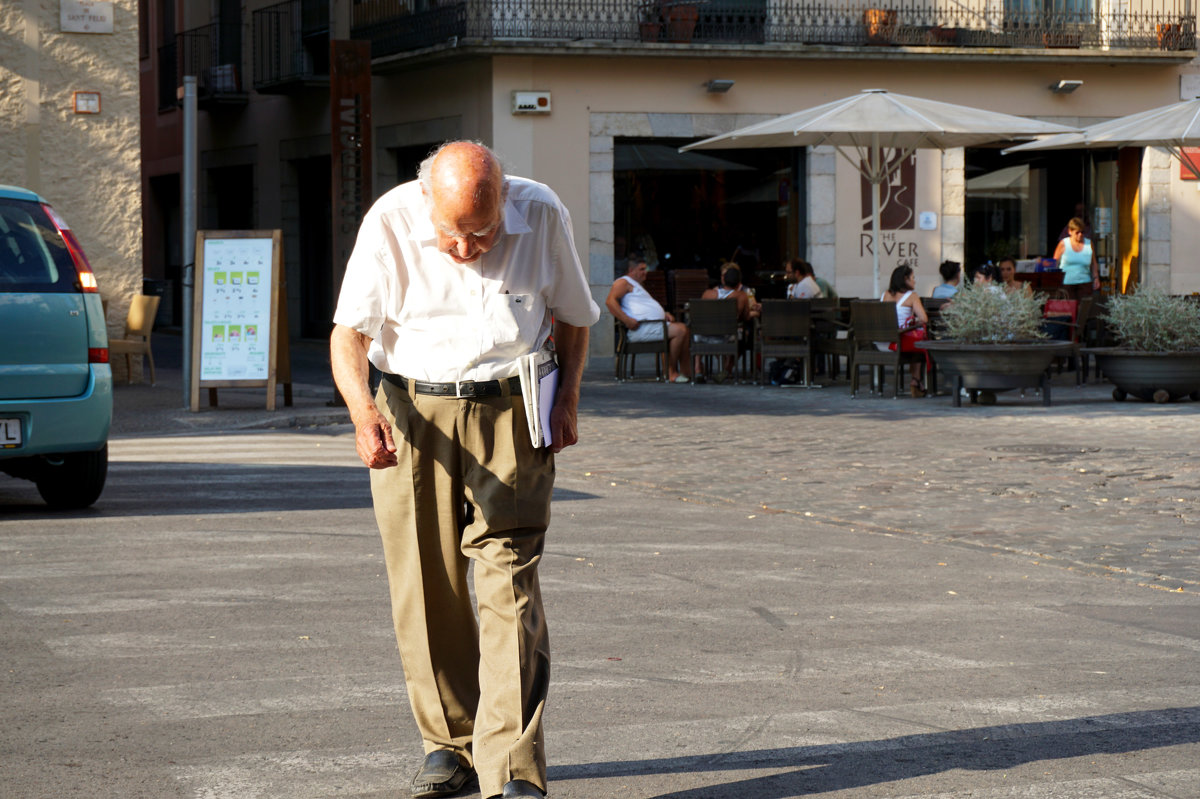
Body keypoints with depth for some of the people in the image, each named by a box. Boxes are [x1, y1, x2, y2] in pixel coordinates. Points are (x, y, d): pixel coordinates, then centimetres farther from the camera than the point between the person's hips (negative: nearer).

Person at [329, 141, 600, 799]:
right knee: (426, 590, 4)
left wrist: (566, 398, -2)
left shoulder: (541, 215, -6)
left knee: (508, 583, -10)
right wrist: (364, 412, -28)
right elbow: (349, 332, -10)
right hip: (412, 412, 1)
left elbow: (573, 316, 11)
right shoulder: (390, 223, -11)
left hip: (511, 413, -1)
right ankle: (450, 743, 22)